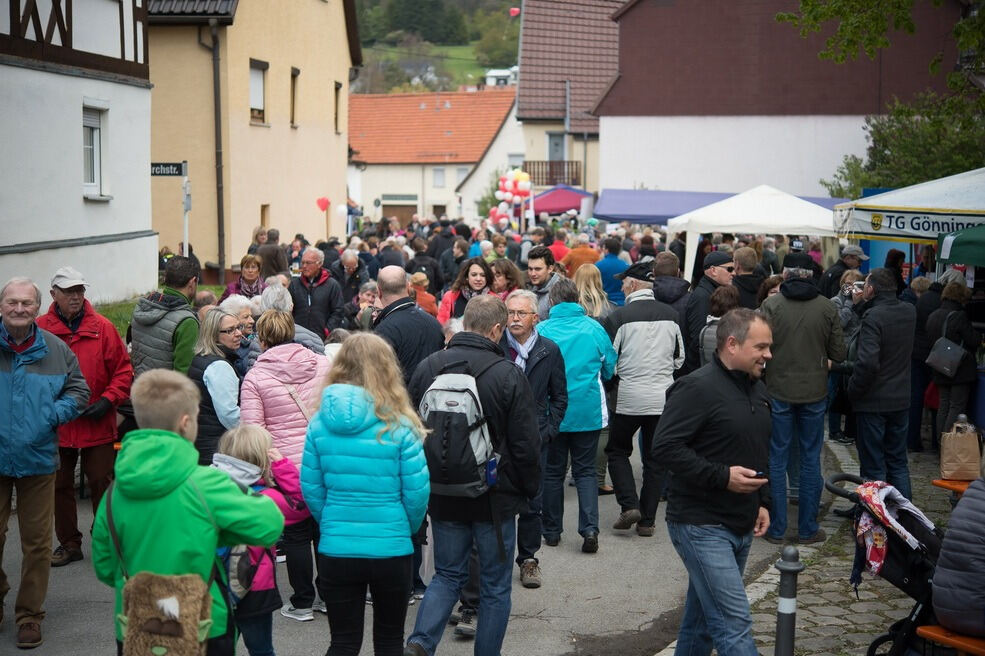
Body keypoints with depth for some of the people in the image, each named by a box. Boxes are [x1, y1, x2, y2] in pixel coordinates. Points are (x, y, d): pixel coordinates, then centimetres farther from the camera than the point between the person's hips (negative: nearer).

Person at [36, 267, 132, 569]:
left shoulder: (102, 327, -2)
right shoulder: (40, 329, -2)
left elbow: (123, 369, 0)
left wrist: (108, 400, -11)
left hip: (97, 424, -1)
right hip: (55, 425, 1)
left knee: (101, 483, 6)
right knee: (60, 485, 11)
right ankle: (69, 544, 25)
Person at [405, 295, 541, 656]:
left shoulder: (427, 367, -2)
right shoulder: (508, 374, -15)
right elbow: (526, 445, -11)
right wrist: (530, 489, 5)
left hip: (443, 496, 4)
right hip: (495, 498, -3)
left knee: (447, 575, 16)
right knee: (495, 585, 11)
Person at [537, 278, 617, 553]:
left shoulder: (541, 330, -7)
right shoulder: (594, 328, -3)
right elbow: (610, 368, 6)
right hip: (589, 411, 1)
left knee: (552, 471, 12)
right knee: (585, 470, 9)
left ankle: (551, 531, 18)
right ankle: (589, 528, -6)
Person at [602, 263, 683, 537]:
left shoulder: (620, 316, -12)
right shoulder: (671, 315, 1)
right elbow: (679, 358, 10)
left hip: (629, 396, -3)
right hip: (662, 397, 3)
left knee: (617, 451, 16)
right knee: (655, 459, 11)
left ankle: (629, 505, 1)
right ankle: (647, 520, 13)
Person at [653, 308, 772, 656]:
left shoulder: (756, 388, 13)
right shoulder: (698, 388, -16)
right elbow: (665, 447, -21)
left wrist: (763, 501, 14)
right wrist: (722, 477, -23)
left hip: (742, 524, 9)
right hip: (702, 526, -9)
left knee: (702, 615, 18)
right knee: (734, 623, -12)